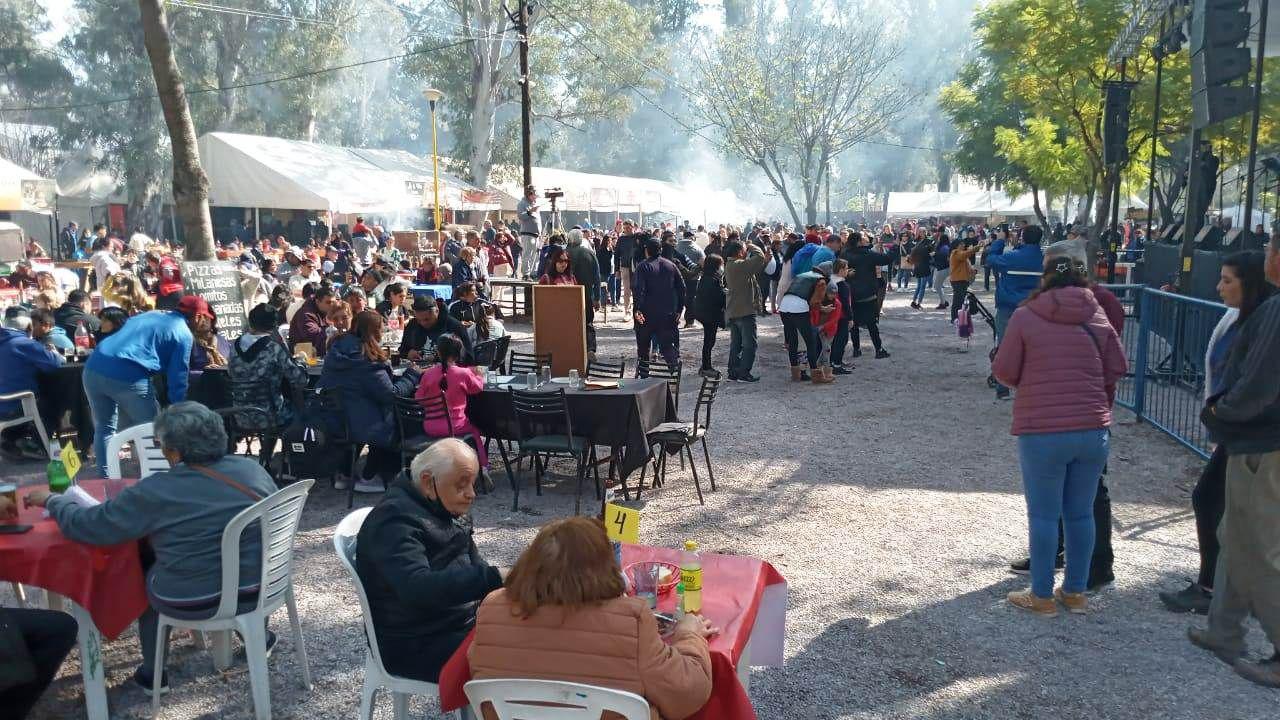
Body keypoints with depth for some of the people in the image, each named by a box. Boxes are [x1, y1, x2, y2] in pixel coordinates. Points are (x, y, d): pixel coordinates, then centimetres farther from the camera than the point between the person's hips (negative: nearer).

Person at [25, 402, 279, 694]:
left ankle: (152, 673, 35)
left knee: (145, 573, 28)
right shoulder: (253, 469, -4)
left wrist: (53, 500, 11)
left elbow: (85, 525, -8)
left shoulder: (156, 492, -16)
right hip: (258, 588, 3)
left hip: (191, 601, -3)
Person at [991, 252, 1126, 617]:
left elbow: (1004, 371, -4)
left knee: (1043, 515, 6)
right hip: (1093, 430, 4)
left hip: (1042, 432, -4)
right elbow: (1117, 369, 8)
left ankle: (1042, 596, 14)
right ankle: (1076, 592, 25)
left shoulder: (1026, 316, -5)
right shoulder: (1098, 316, 5)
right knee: (1081, 513, 14)